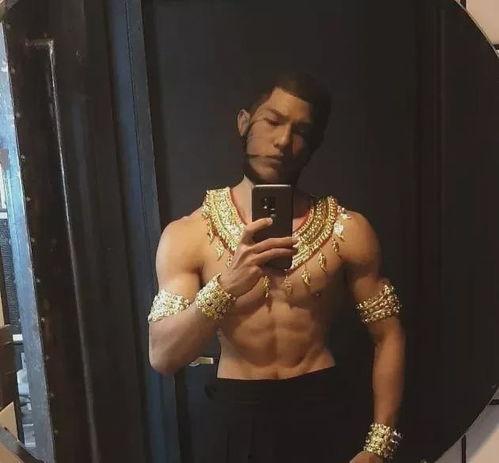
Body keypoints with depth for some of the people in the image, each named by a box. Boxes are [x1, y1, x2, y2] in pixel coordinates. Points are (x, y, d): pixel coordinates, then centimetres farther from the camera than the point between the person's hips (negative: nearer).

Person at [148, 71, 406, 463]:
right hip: (237, 419, 0)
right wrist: (226, 286, -31)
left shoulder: (347, 231, -10)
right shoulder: (187, 235, -10)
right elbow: (162, 357, -16)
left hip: (321, 414, 1)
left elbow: (388, 336, -3)